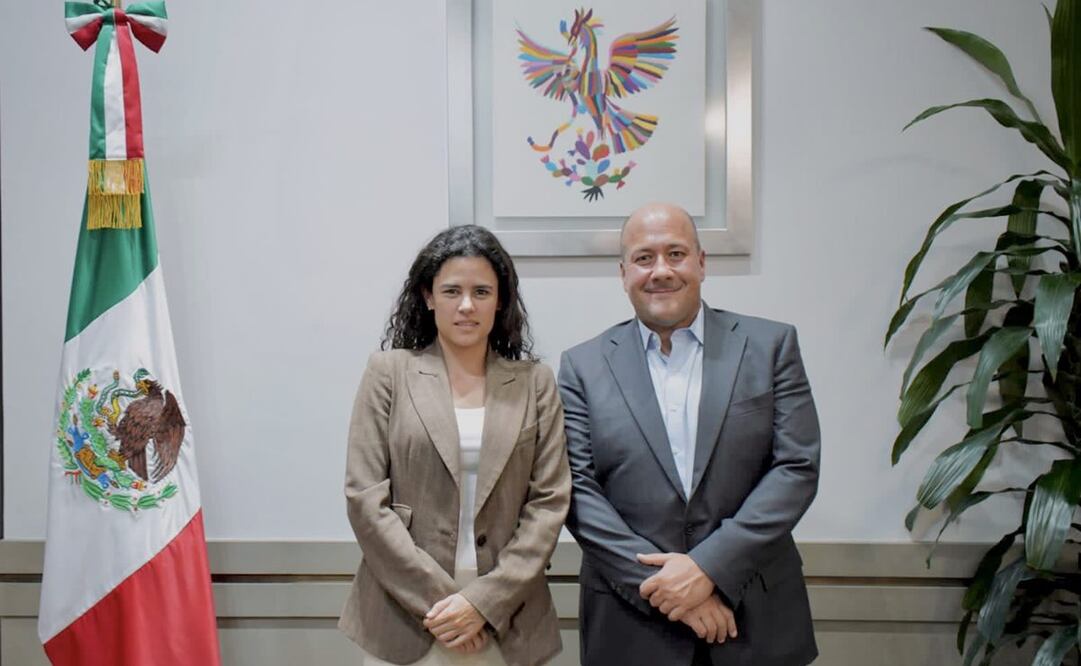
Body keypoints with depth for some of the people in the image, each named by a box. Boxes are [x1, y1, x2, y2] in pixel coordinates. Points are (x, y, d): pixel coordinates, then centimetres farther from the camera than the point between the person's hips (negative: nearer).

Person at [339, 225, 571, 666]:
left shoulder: (535, 383, 1)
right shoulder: (389, 372, -2)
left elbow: (549, 502, -2)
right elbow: (365, 498, -6)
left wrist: (485, 600, -11)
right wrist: (436, 598, -11)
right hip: (405, 616, -1)